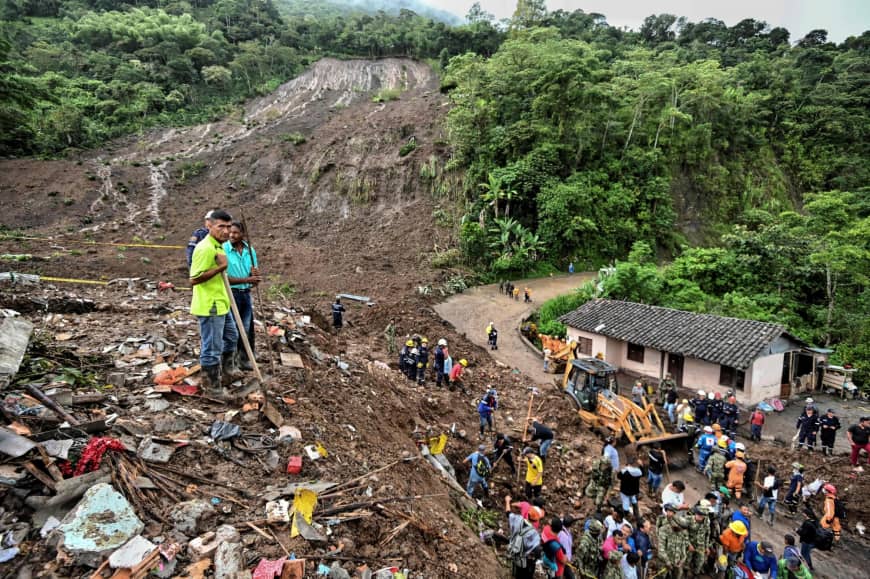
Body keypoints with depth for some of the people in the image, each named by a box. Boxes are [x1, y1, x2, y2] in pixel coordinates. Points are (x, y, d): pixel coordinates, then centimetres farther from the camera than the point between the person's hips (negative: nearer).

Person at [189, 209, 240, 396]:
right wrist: (220, 267, -27)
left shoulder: (218, 246, 9)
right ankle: (213, 387, 14)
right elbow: (194, 279, -25)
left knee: (231, 337, 26)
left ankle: (227, 371, 45)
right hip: (209, 307, -11)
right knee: (212, 349, 0)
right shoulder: (205, 248, -22)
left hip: (221, 304, 11)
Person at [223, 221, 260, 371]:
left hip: (246, 294, 5)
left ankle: (245, 359, 28)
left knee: (247, 329, 13)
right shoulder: (223, 250, -13)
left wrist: (255, 274, -15)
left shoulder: (250, 250, 3)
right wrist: (247, 279, -23)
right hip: (230, 294, -5)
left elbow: (255, 277, 9)